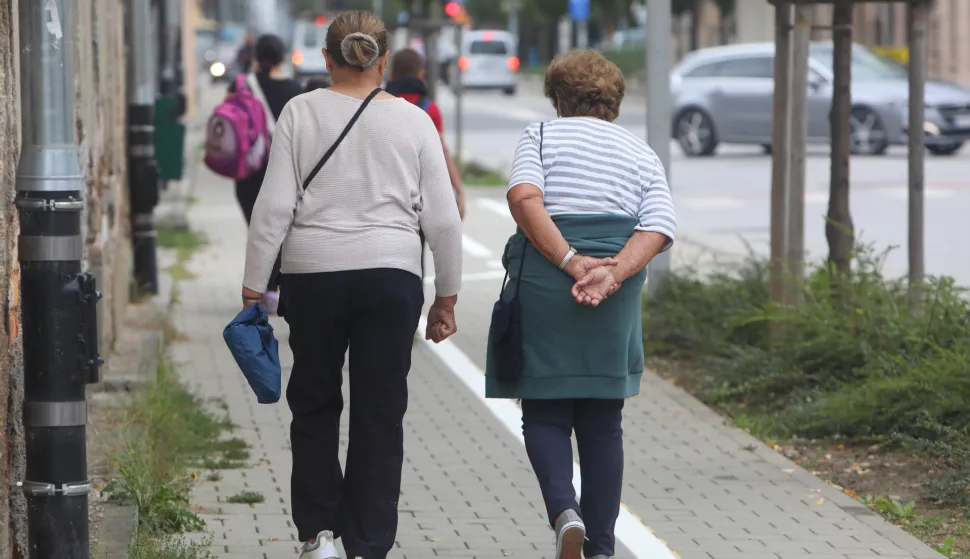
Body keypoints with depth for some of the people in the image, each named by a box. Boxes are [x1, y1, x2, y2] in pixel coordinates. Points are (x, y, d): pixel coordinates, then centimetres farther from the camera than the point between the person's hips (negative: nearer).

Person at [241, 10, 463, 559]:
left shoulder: (301, 112, 0)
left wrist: (254, 285, 1)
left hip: (313, 273, 0)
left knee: (314, 405, 17)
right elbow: (443, 219, 3)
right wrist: (447, 296, 12)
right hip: (391, 276, 0)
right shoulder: (414, 121, 2)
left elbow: (274, 206, -4)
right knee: (379, 415, 6)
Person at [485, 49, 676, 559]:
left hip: (542, 286, -2)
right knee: (603, 422, 10)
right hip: (616, 302, 2)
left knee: (544, 412, 7)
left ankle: (563, 509, -17)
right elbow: (659, 228, -1)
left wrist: (572, 263, -16)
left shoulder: (540, 136, 8)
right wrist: (612, 274, -13)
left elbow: (523, 197, -12)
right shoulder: (643, 154, 16)